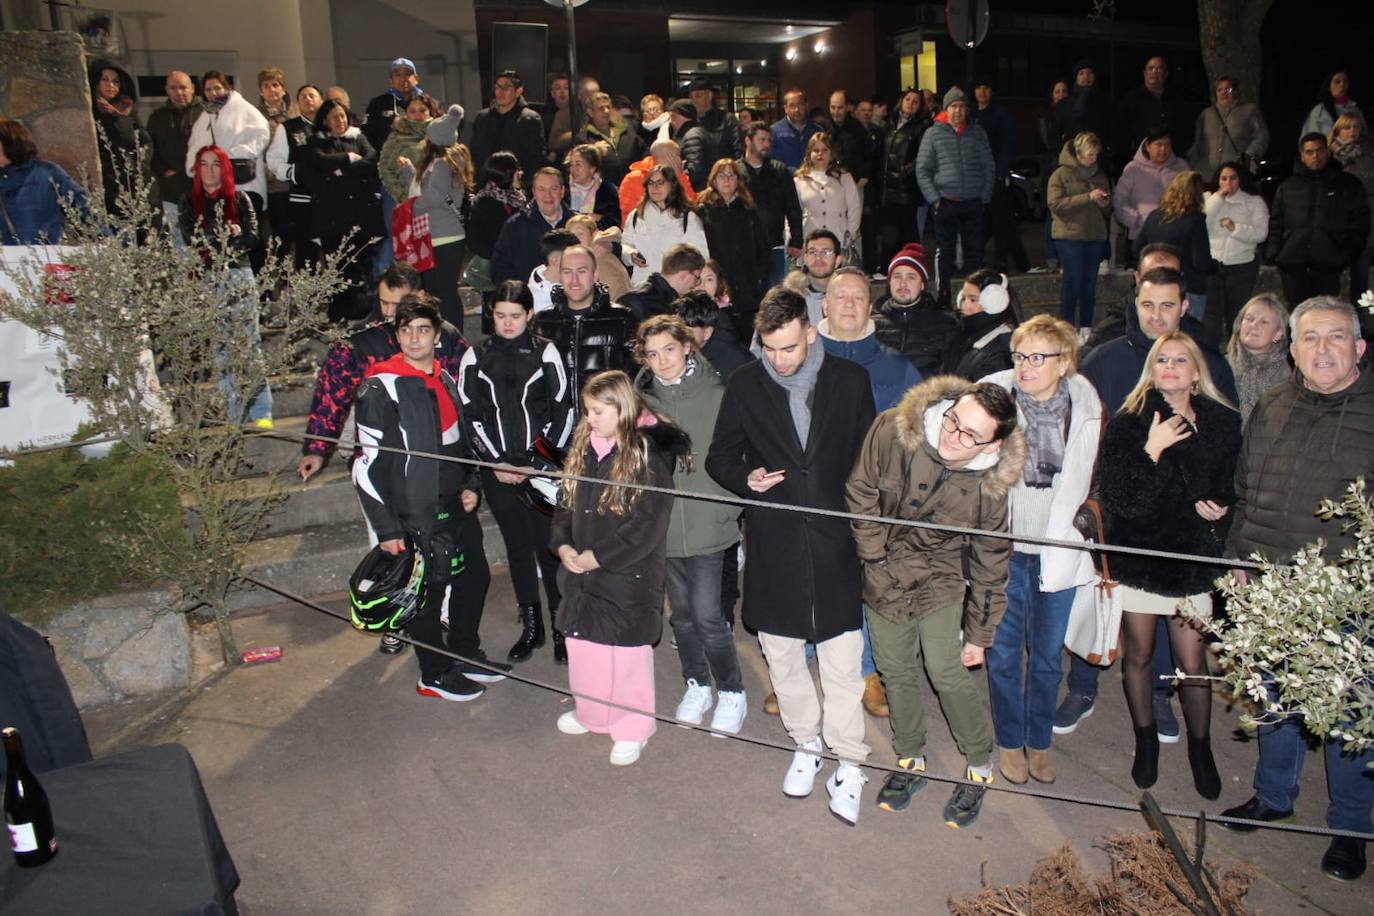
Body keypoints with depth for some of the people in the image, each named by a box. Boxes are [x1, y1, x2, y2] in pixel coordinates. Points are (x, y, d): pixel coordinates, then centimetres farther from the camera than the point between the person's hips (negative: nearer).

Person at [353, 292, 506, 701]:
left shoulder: (446, 380, 10)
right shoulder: (381, 388, -14)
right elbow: (369, 465, -16)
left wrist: (470, 485, 8)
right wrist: (386, 528, -17)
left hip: (456, 506, 8)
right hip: (415, 514, -8)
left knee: (475, 576, 17)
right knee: (429, 590, 3)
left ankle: (466, 655, 39)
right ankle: (434, 676, 23)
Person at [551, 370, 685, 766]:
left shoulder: (648, 453, -16)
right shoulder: (584, 447, 5)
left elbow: (648, 524, -20)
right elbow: (566, 500, 12)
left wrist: (597, 556, -17)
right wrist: (563, 545, -4)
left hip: (628, 577, -7)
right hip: (583, 574, 7)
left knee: (626, 653, 5)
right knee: (583, 643, 19)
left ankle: (632, 728, 24)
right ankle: (591, 712, 40)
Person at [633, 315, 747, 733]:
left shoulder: (715, 394, -8)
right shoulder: (643, 398, 1)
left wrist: (732, 505, -11)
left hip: (707, 523, -4)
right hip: (662, 525, 4)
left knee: (707, 616, -5)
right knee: (682, 612, 16)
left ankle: (732, 693, 18)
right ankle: (696, 686, 36)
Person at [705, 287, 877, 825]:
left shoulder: (850, 381, -1)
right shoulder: (744, 386, 0)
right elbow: (720, 457, 8)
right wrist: (746, 477, -13)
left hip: (835, 541, -1)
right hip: (773, 544, 2)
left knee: (842, 662, 3)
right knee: (782, 656, 15)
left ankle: (848, 763, 21)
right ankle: (806, 745, 37)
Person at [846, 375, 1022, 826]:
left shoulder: (990, 484, -22)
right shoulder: (892, 431, -25)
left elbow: (990, 563, -9)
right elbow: (860, 492, -8)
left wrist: (979, 635, -3)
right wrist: (875, 555, -6)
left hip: (940, 579, -1)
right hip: (884, 578, 2)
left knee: (946, 673, -7)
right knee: (897, 673, 10)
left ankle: (980, 766, 18)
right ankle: (911, 762, 32)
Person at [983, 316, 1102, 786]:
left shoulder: (1085, 405, -6)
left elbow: (1087, 480, 9)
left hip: (1057, 548, 2)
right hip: (1003, 547, -1)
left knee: (1047, 654, 15)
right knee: (1004, 652, 9)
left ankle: (1040, 740, 36)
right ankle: (1010, 740, 31)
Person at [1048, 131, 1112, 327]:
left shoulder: (1100, 175, 17)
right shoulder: (1061, 174, -1)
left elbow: (1108, 212, 23)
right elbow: (1054, 203, -15)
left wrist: (1104, 204, -3)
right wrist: (1088, 197, -18)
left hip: (1095, 236, 5)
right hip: (1070, 235, -5)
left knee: (1090, 282, 5)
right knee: (1073, 280, -9)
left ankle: (1086, 328, 12)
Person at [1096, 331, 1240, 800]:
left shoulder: (1223, 424, 1)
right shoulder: (1127, 424, -7)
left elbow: (1231, 489, 12)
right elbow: (1121, 499, -15)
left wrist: (1219, 511, -8)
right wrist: (1153, 452, -24)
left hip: (1193, 557, 1)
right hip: (1137, 553, -1)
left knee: (1193, 663, 6)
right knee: (1138, 655, 12)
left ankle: (1200, 748, 29)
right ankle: (1145, 741, 33)